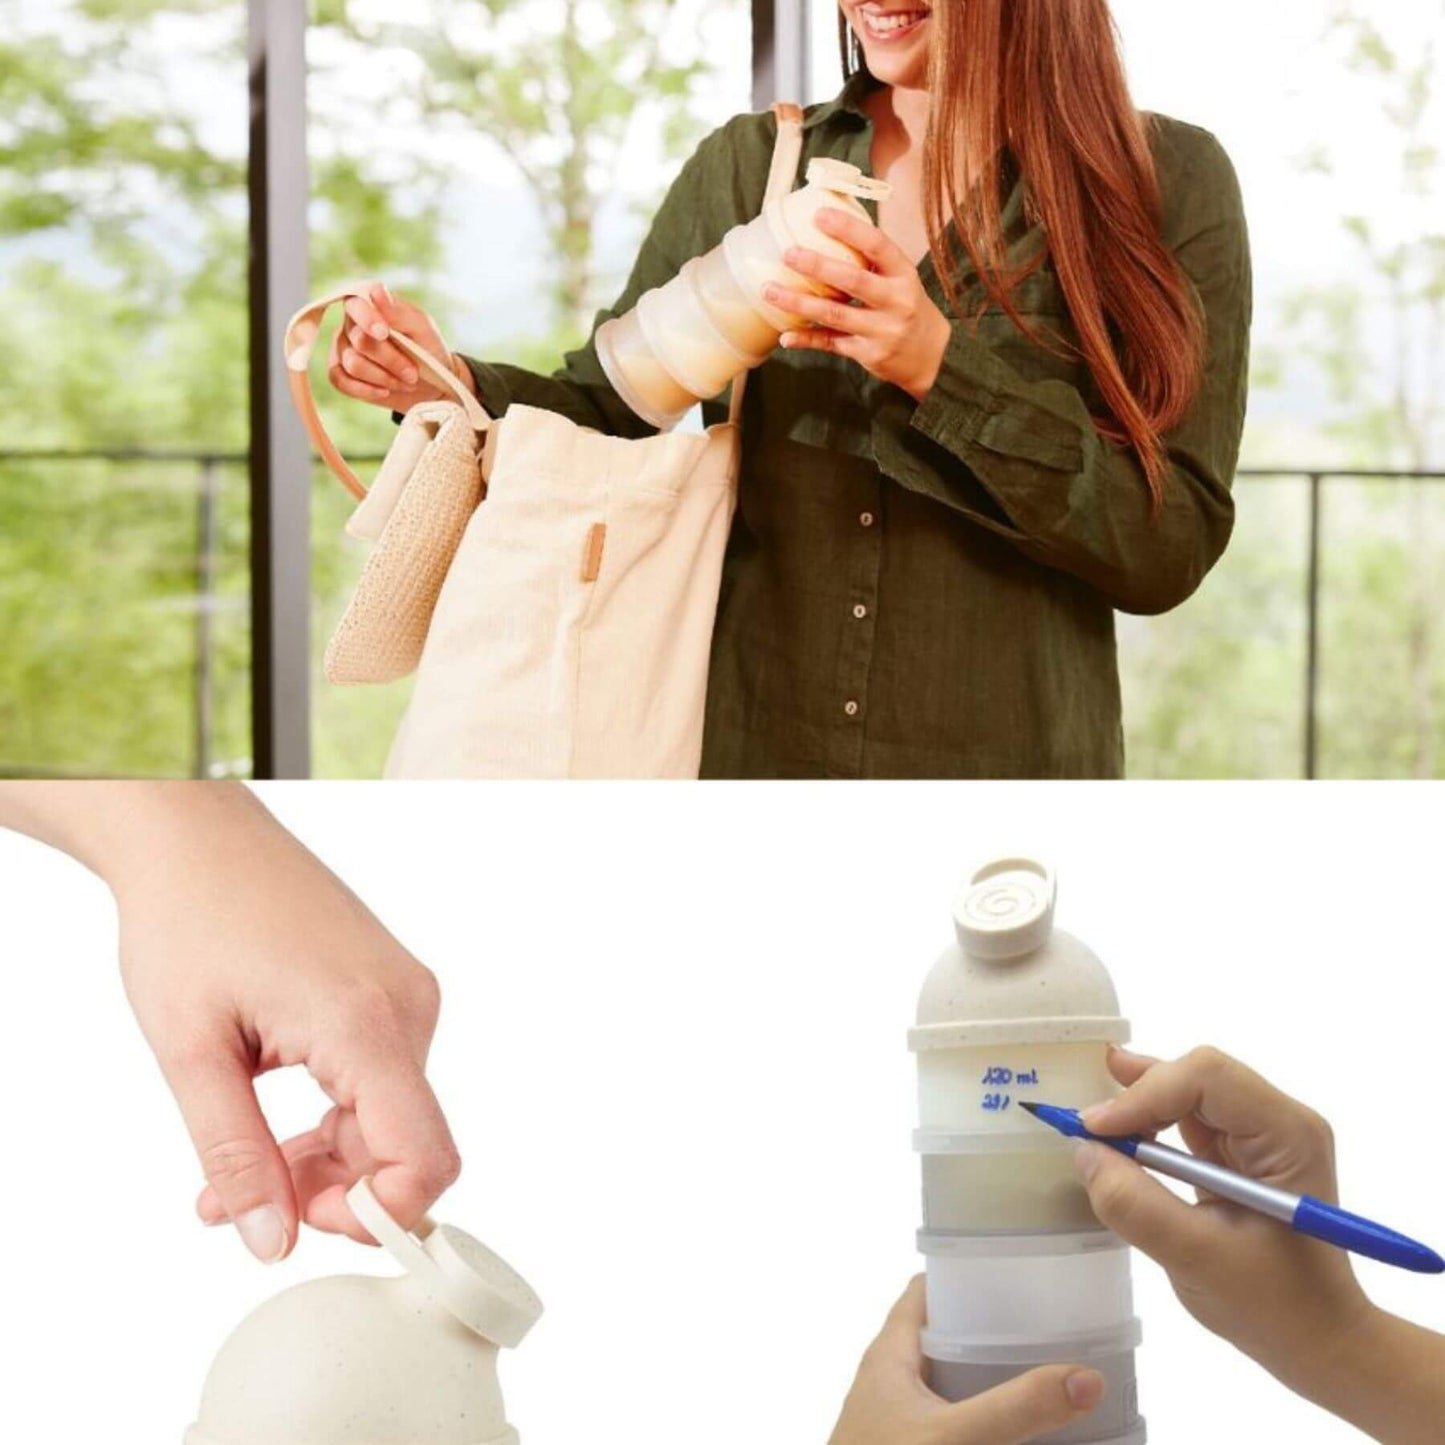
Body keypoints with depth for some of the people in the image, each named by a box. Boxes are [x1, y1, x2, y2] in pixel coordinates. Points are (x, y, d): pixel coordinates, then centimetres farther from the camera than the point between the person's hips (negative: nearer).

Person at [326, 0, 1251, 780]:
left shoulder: (1167, 179, -4)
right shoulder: (749, 167, 5)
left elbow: (1173, 546, -9)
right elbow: (608, 410, 9)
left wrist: (941, 369, -20)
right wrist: (454, 384, -10)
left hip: (1009, 757, -2)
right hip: (738, 750, 2)